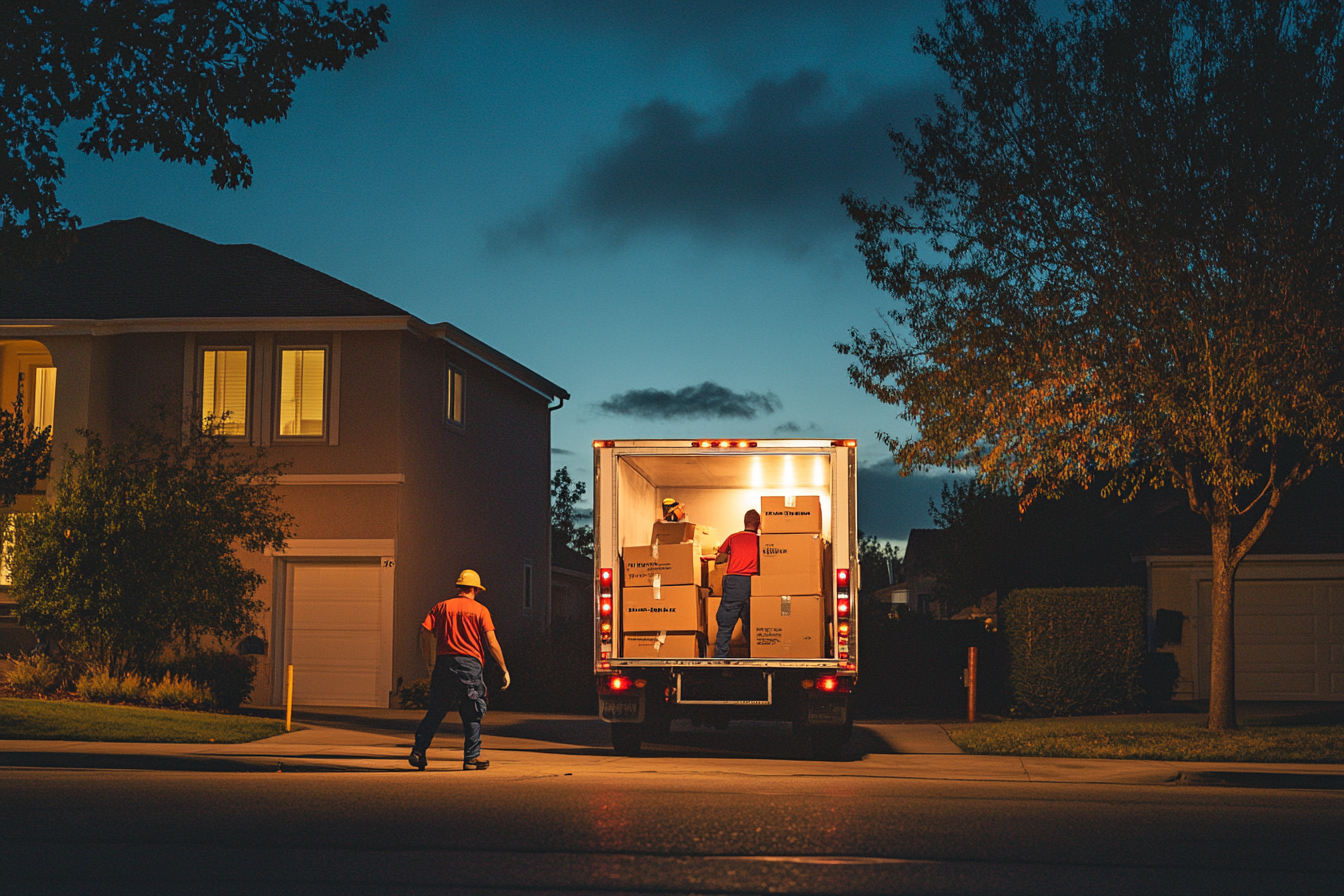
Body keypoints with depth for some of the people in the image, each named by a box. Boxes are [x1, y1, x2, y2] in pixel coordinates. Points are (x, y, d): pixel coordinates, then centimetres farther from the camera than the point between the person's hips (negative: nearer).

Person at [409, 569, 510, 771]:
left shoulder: (442, 607, 10)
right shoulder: (480, 610, 2)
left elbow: (425, 632, 2)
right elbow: (491, 642, -5)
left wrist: (429, 664, 10)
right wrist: (504, 670, -1)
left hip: (443, 662, 3)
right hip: (470, 663, -3)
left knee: (435, 711, 10)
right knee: (472, 714, 7)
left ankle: (418, 751, 3)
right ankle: (471, 757, 8)